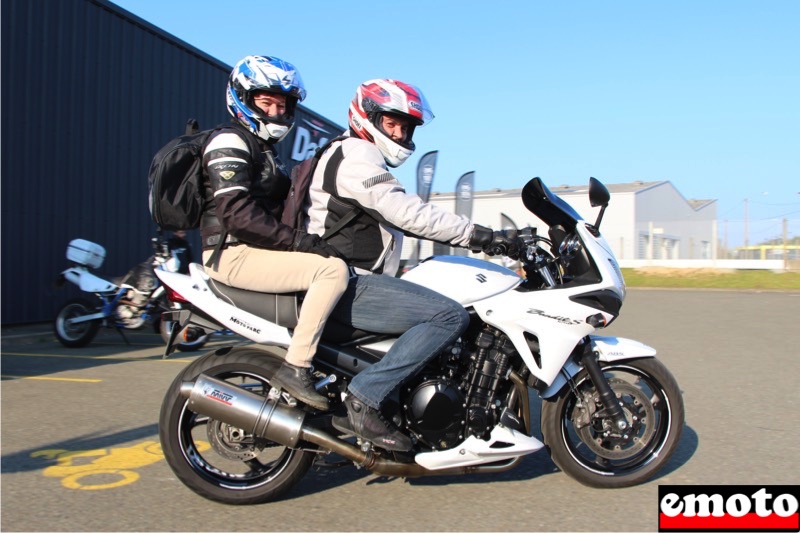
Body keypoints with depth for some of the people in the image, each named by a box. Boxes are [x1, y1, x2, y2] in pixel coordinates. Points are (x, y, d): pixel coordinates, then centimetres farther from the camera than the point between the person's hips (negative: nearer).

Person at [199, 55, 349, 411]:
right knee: (333, 269, -26)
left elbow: (279, 207, 22)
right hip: (235, 254, -10)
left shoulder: (266, 150, 24)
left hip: (259, 250, 10)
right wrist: (300, 241, -26)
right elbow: (238, 214, -21)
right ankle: (295, 366, -24)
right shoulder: (230, 142, -7)